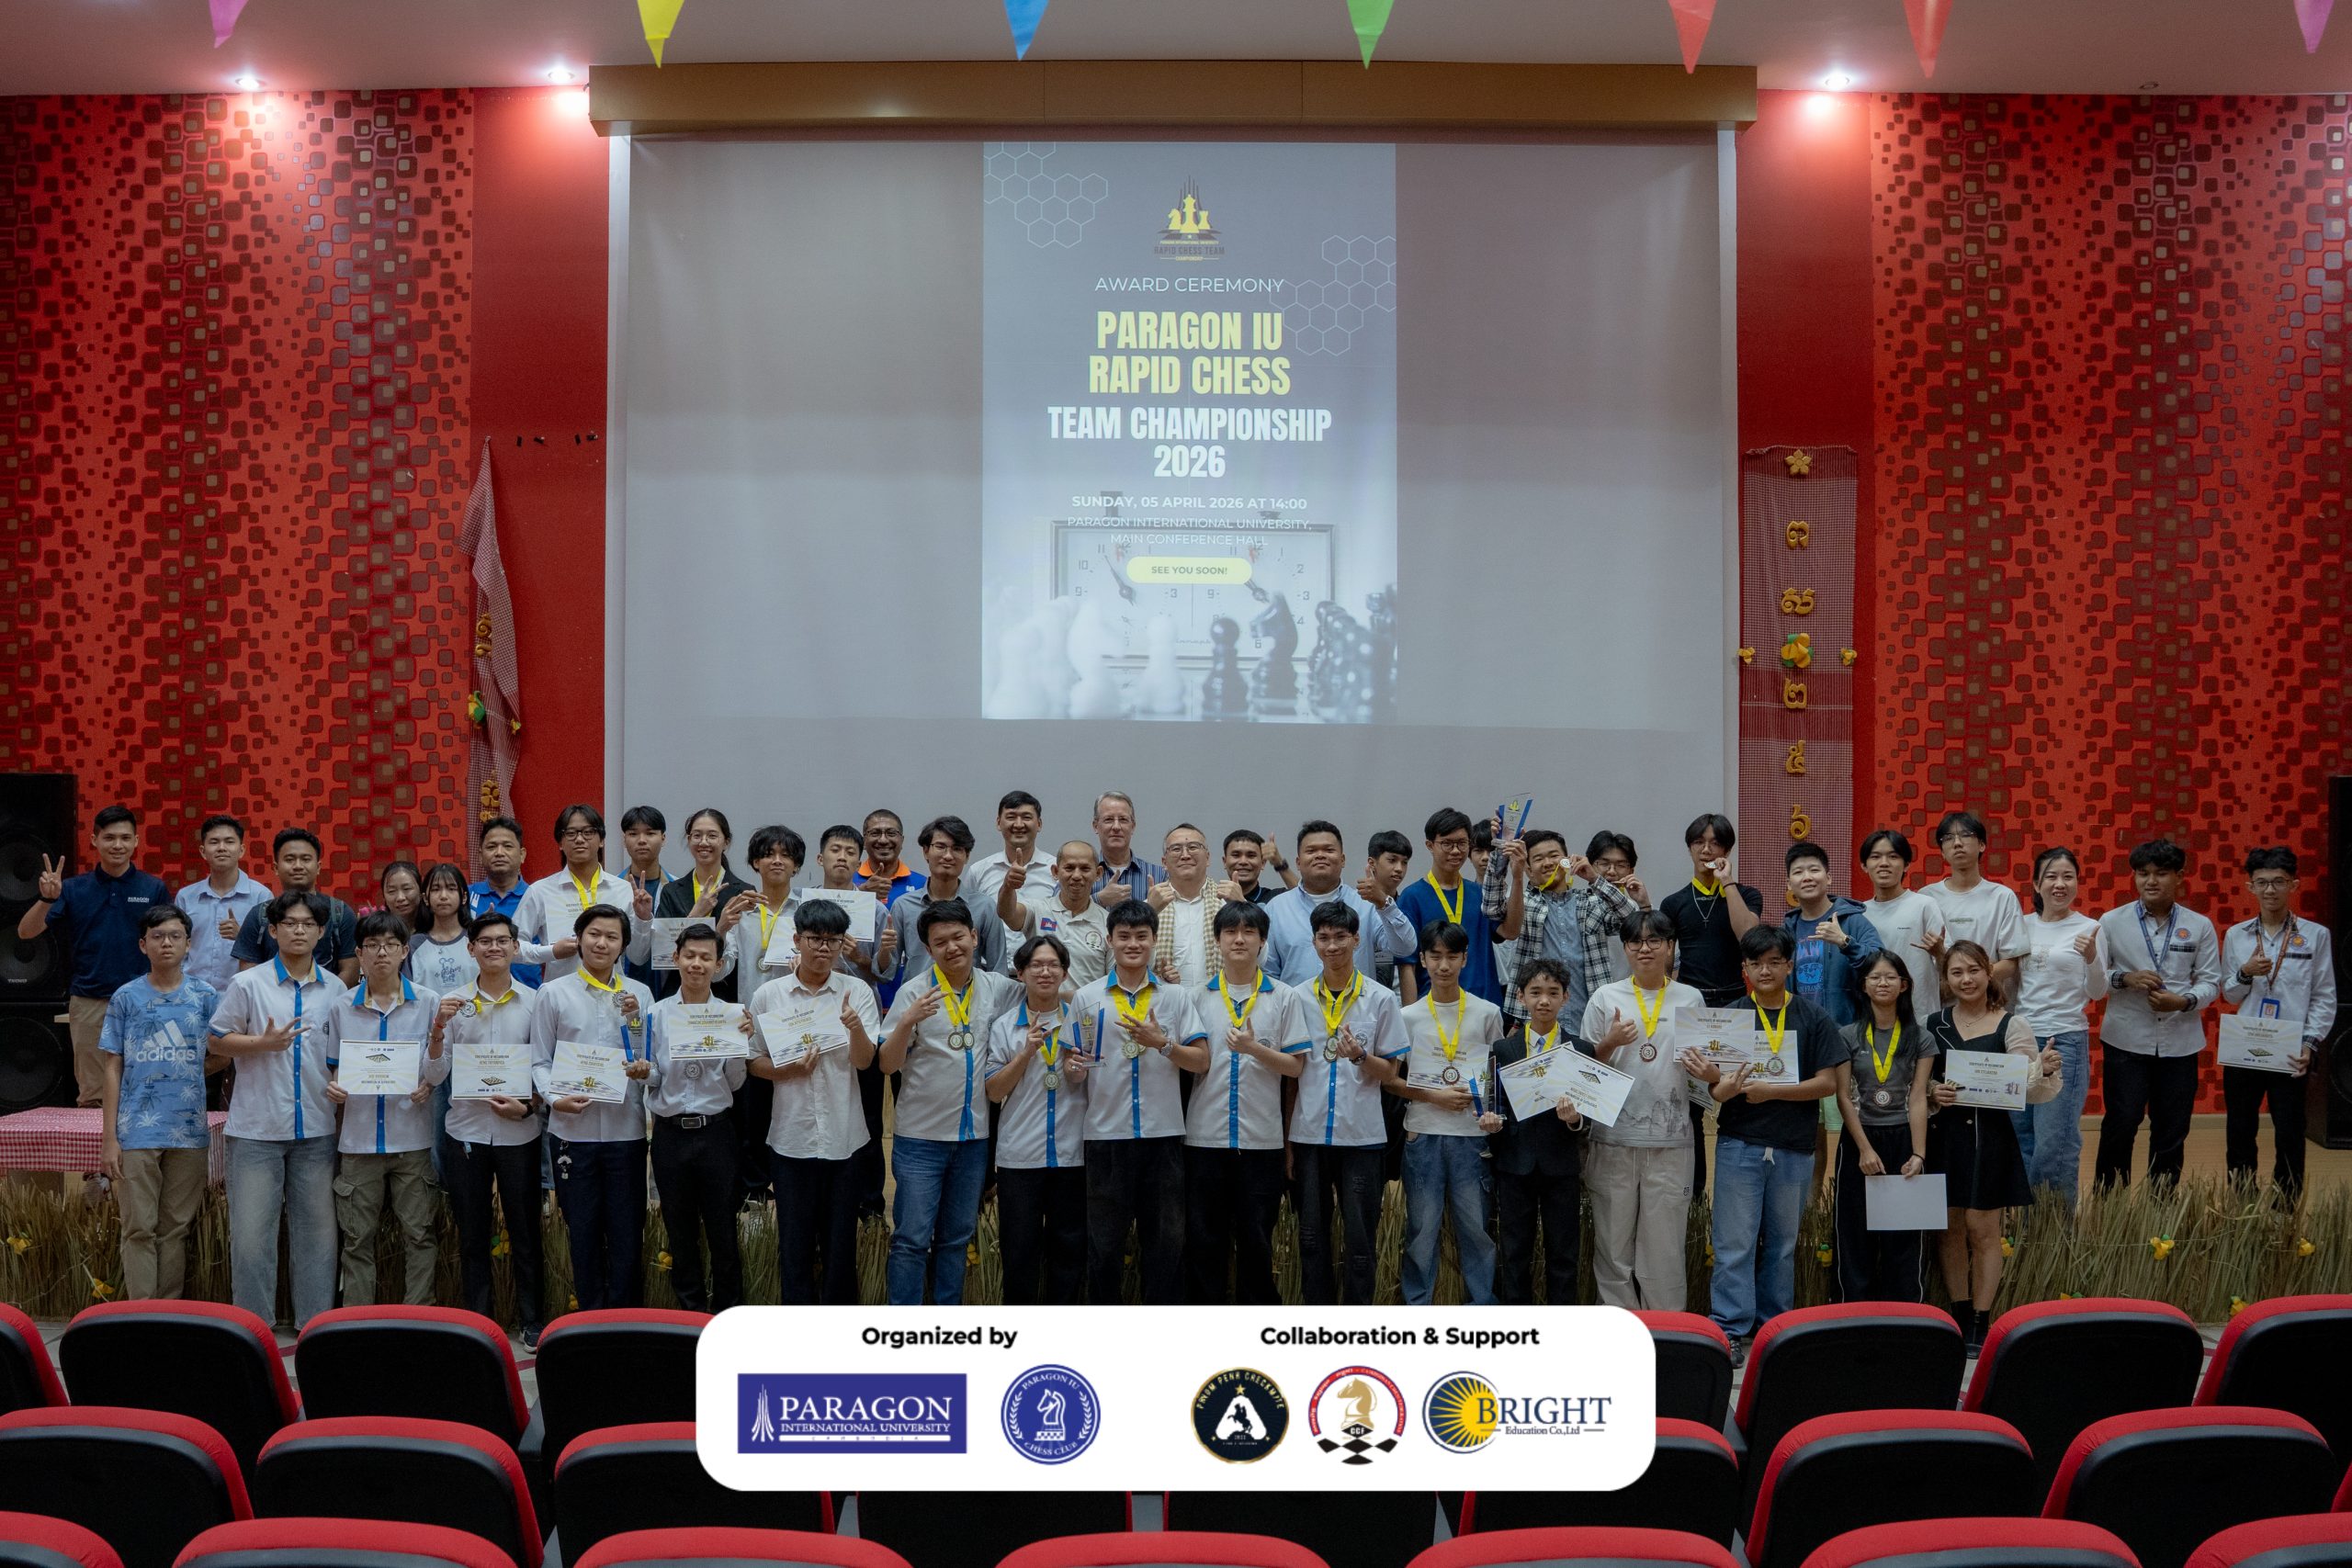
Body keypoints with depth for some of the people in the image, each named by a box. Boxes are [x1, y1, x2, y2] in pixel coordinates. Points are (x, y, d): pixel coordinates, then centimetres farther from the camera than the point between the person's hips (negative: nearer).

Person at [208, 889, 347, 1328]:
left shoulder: (335, 989, 8)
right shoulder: (248, 984, -1)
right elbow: (218, 1041, 0)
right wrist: (264, 1043, -14)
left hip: (317, 1128, 3)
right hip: (257, 1127, -3)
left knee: (317, 1228, 8)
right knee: (252, 1230, 0)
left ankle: (316, 1321, 17)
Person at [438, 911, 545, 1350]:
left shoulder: (534, 1002, 2)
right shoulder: (453, 1003, 5)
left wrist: (528, 1105, -11)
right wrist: (439, 1028, -11)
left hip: (519, 1130, -1)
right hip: (467, 1129, 1)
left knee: (525, 1231, 5)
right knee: (472, 1232, 8)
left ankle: (532, 1321, 13)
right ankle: (476, 1319, 18)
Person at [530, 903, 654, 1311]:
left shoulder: (639, 994, 8)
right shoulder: (554, 993, 4)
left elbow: (648, 1063, 9)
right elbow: (540, 1060, 4)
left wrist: (635, 1021, -7)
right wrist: (555, 1098, -13)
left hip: (625, 1128, 1)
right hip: (573, 1128, -1)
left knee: (627, 1234, 3)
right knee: (583, 1231, 8)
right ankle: (591, 1316, 20)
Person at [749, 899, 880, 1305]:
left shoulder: (858, 992, 0)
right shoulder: (768, 996, 1)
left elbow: (865, 1061, -6)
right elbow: (753, 1062, 6)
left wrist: (856, 1028, -27)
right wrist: (787, 1070, -14)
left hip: (844, 1137, 0)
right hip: (791, 1138, 0)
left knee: (841, 1245, 9)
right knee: (795, 1243, 8)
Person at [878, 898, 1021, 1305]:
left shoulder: (998, 988, 2)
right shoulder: (914, 992, -8)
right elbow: (887, 1064, -10)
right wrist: (908, 1022, -28)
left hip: (974, 1134, 4)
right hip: (921, 1136, -4)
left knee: (956, 1237, 13)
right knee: (912, 1239, -2)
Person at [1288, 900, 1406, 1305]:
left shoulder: (1381, 999, 1)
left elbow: (1391, 1071, 3)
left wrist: (1360, 1057, -18)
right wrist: (1286, 1142, 6)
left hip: (1361, 1135, -2)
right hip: (1308, 1133, 2)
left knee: (1359, 1236, 1)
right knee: (1312, 1236, 7)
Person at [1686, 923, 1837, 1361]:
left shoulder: (1813, 1019, 3)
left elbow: (1827, 1083, -4)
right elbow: (1717, 1091, -1)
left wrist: (1771, 1090, -14)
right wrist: (1727, 1086, -25)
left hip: (1794, 1148, 1)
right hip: (1739, 1144, -1)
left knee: (1783, 1242, 11)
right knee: (1735, 1242, -2)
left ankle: (1775, 1325, 22)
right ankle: (1730, 1329, 2)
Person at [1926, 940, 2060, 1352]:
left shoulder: (2011, 1024, -2)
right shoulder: (1934, 1024, 7)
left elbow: (2028, 1090, -3)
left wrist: (2045, 1072, -23)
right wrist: (1932, 1093, -8)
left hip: (1989, 1136, -3)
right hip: (1944, 1135, 3)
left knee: (1982, 1229, 1)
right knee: (1951, 1229, 8)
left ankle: (1981, 1322, 9)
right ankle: (1959, 1317, 18)